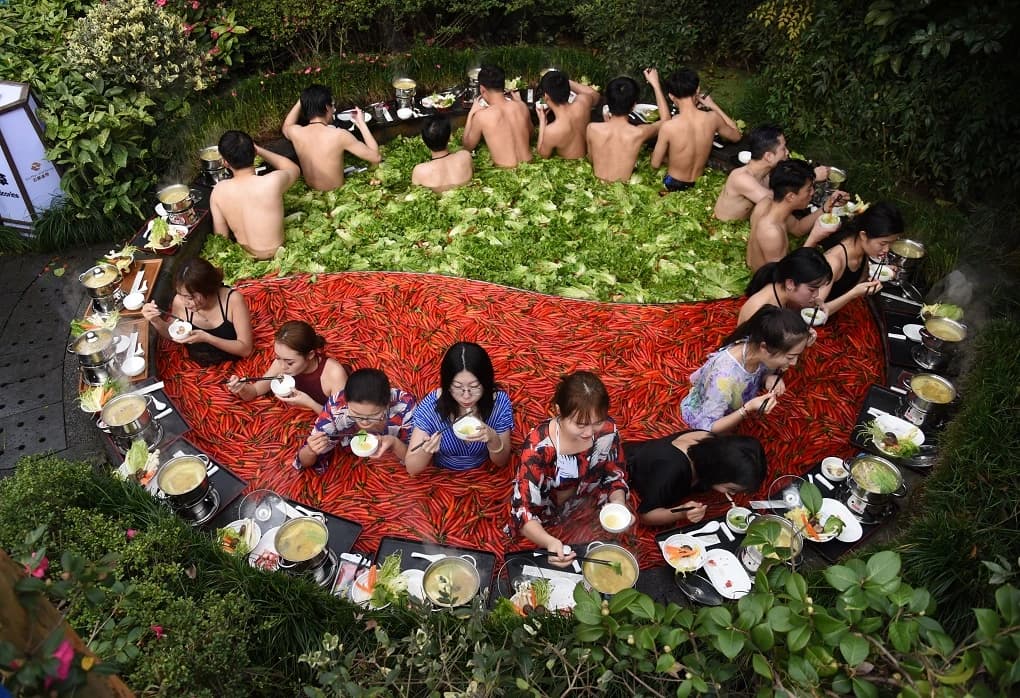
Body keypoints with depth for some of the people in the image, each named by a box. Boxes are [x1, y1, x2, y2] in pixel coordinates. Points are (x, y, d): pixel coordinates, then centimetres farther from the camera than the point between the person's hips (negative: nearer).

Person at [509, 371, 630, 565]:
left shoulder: (608, 431, -21)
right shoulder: (538, 446, -33)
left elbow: (615, 476, -3)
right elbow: (522, 511, -33)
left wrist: (619, 504, -24)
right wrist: (549, 542, -52)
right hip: (545, 524, -2)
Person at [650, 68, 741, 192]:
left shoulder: (668, 127, -28)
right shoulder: (712, 118, -18)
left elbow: (655, 164, -15)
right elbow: (736, 135, 4)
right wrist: (714, 106, 8)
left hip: (673, 185, -4)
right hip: (698, 184, 4)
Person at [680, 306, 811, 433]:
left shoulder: (755, 346, -26)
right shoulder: (724, 376, -44)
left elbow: (760, 373, -1)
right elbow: (706, 430, -32)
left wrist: (769, 378, -24)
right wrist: (747, 410, -42)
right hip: (703, 419, -6)